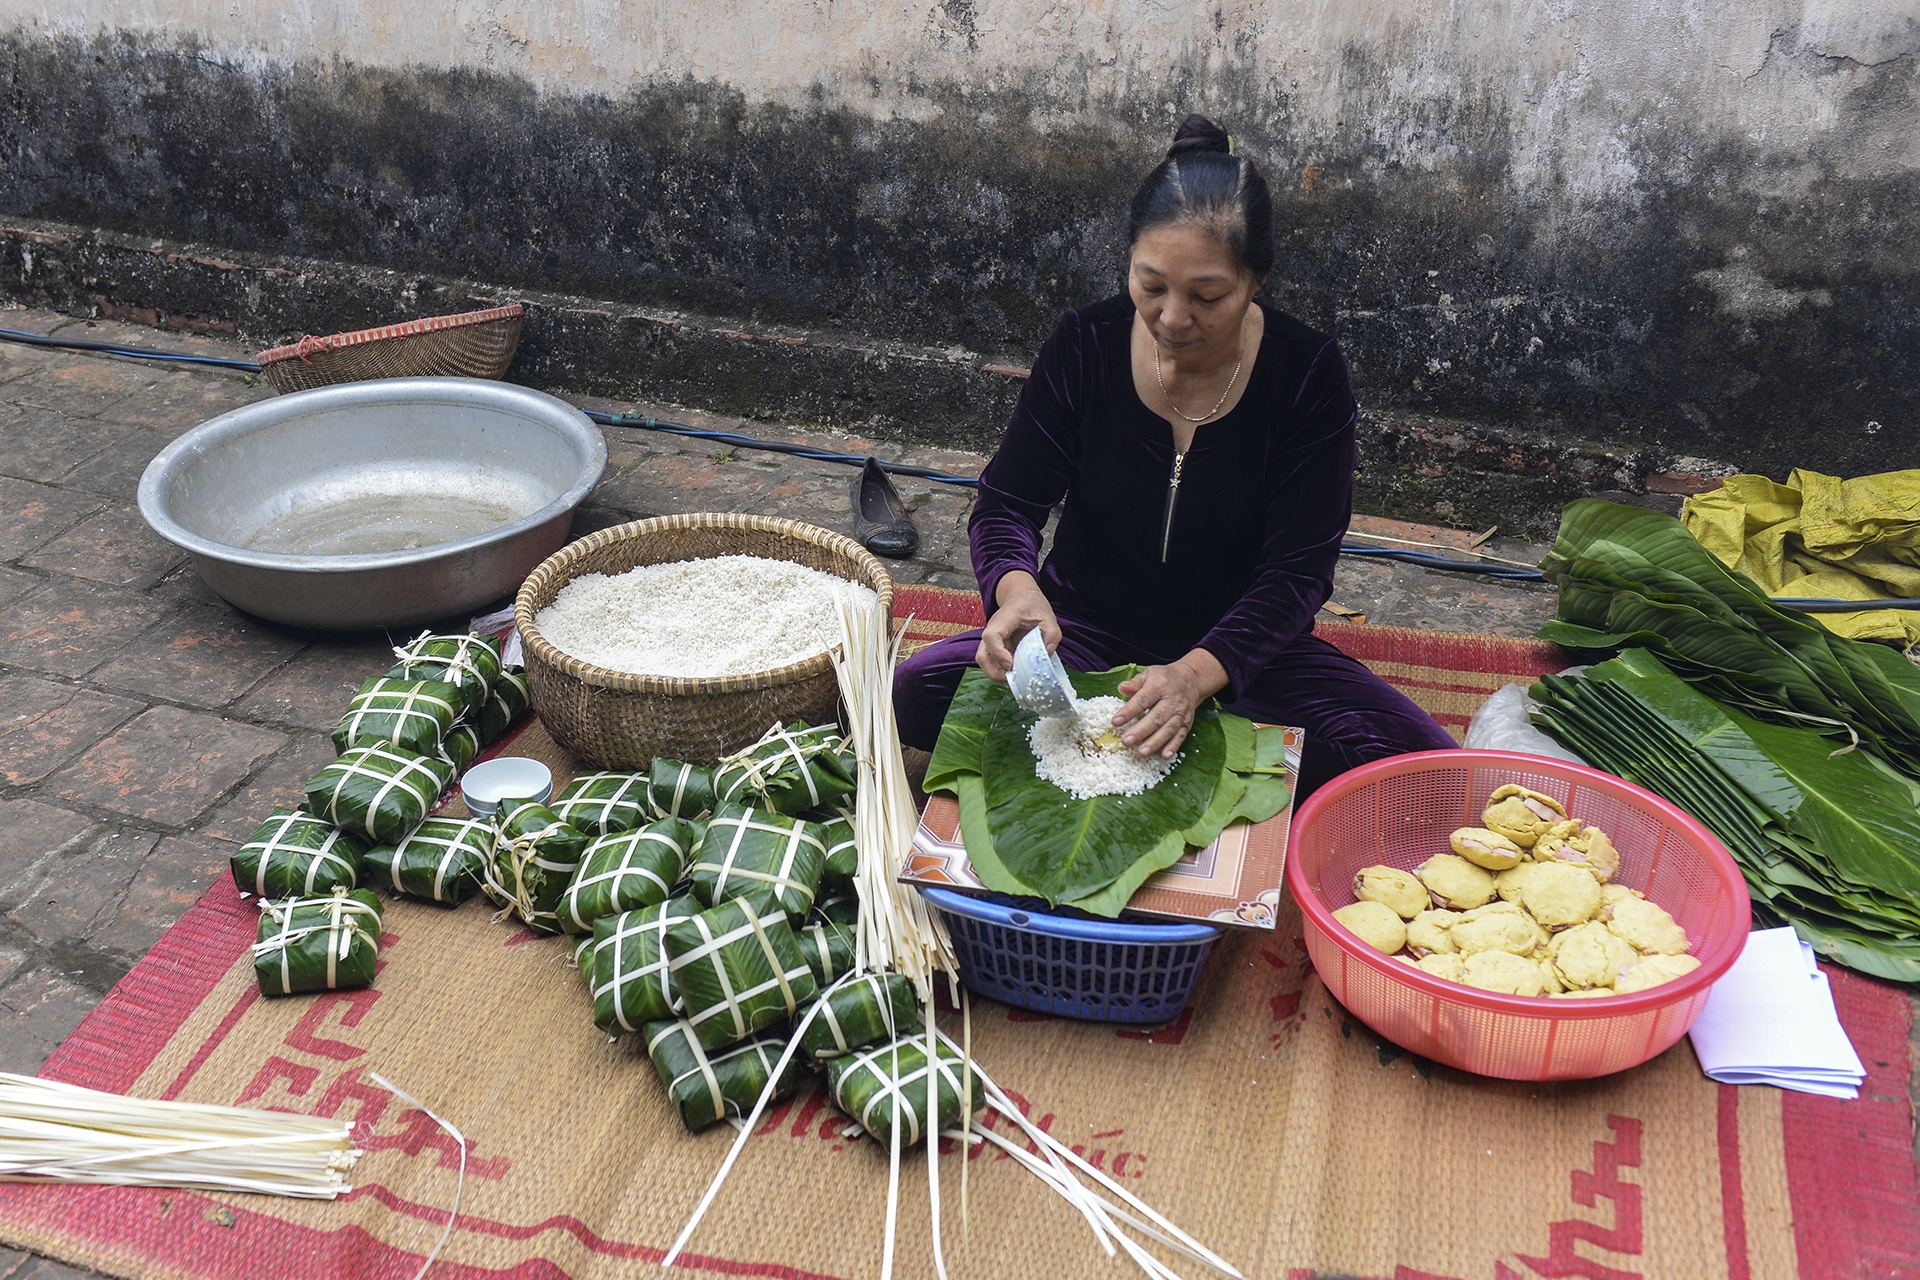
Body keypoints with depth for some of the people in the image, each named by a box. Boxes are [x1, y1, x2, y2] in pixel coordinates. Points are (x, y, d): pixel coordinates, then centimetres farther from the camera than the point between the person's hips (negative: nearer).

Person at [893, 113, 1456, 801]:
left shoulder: (1308, 374, -15)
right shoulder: (1085, 345, -11)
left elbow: (1299, 570, -16)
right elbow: (1005, 504, -7)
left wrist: (1197, 673, -34)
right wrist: (1017, 587, -33)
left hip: (1240, 647, 0)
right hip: (1087, 626, 1)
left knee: (1421, 757, -24)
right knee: (917, 691, -26)